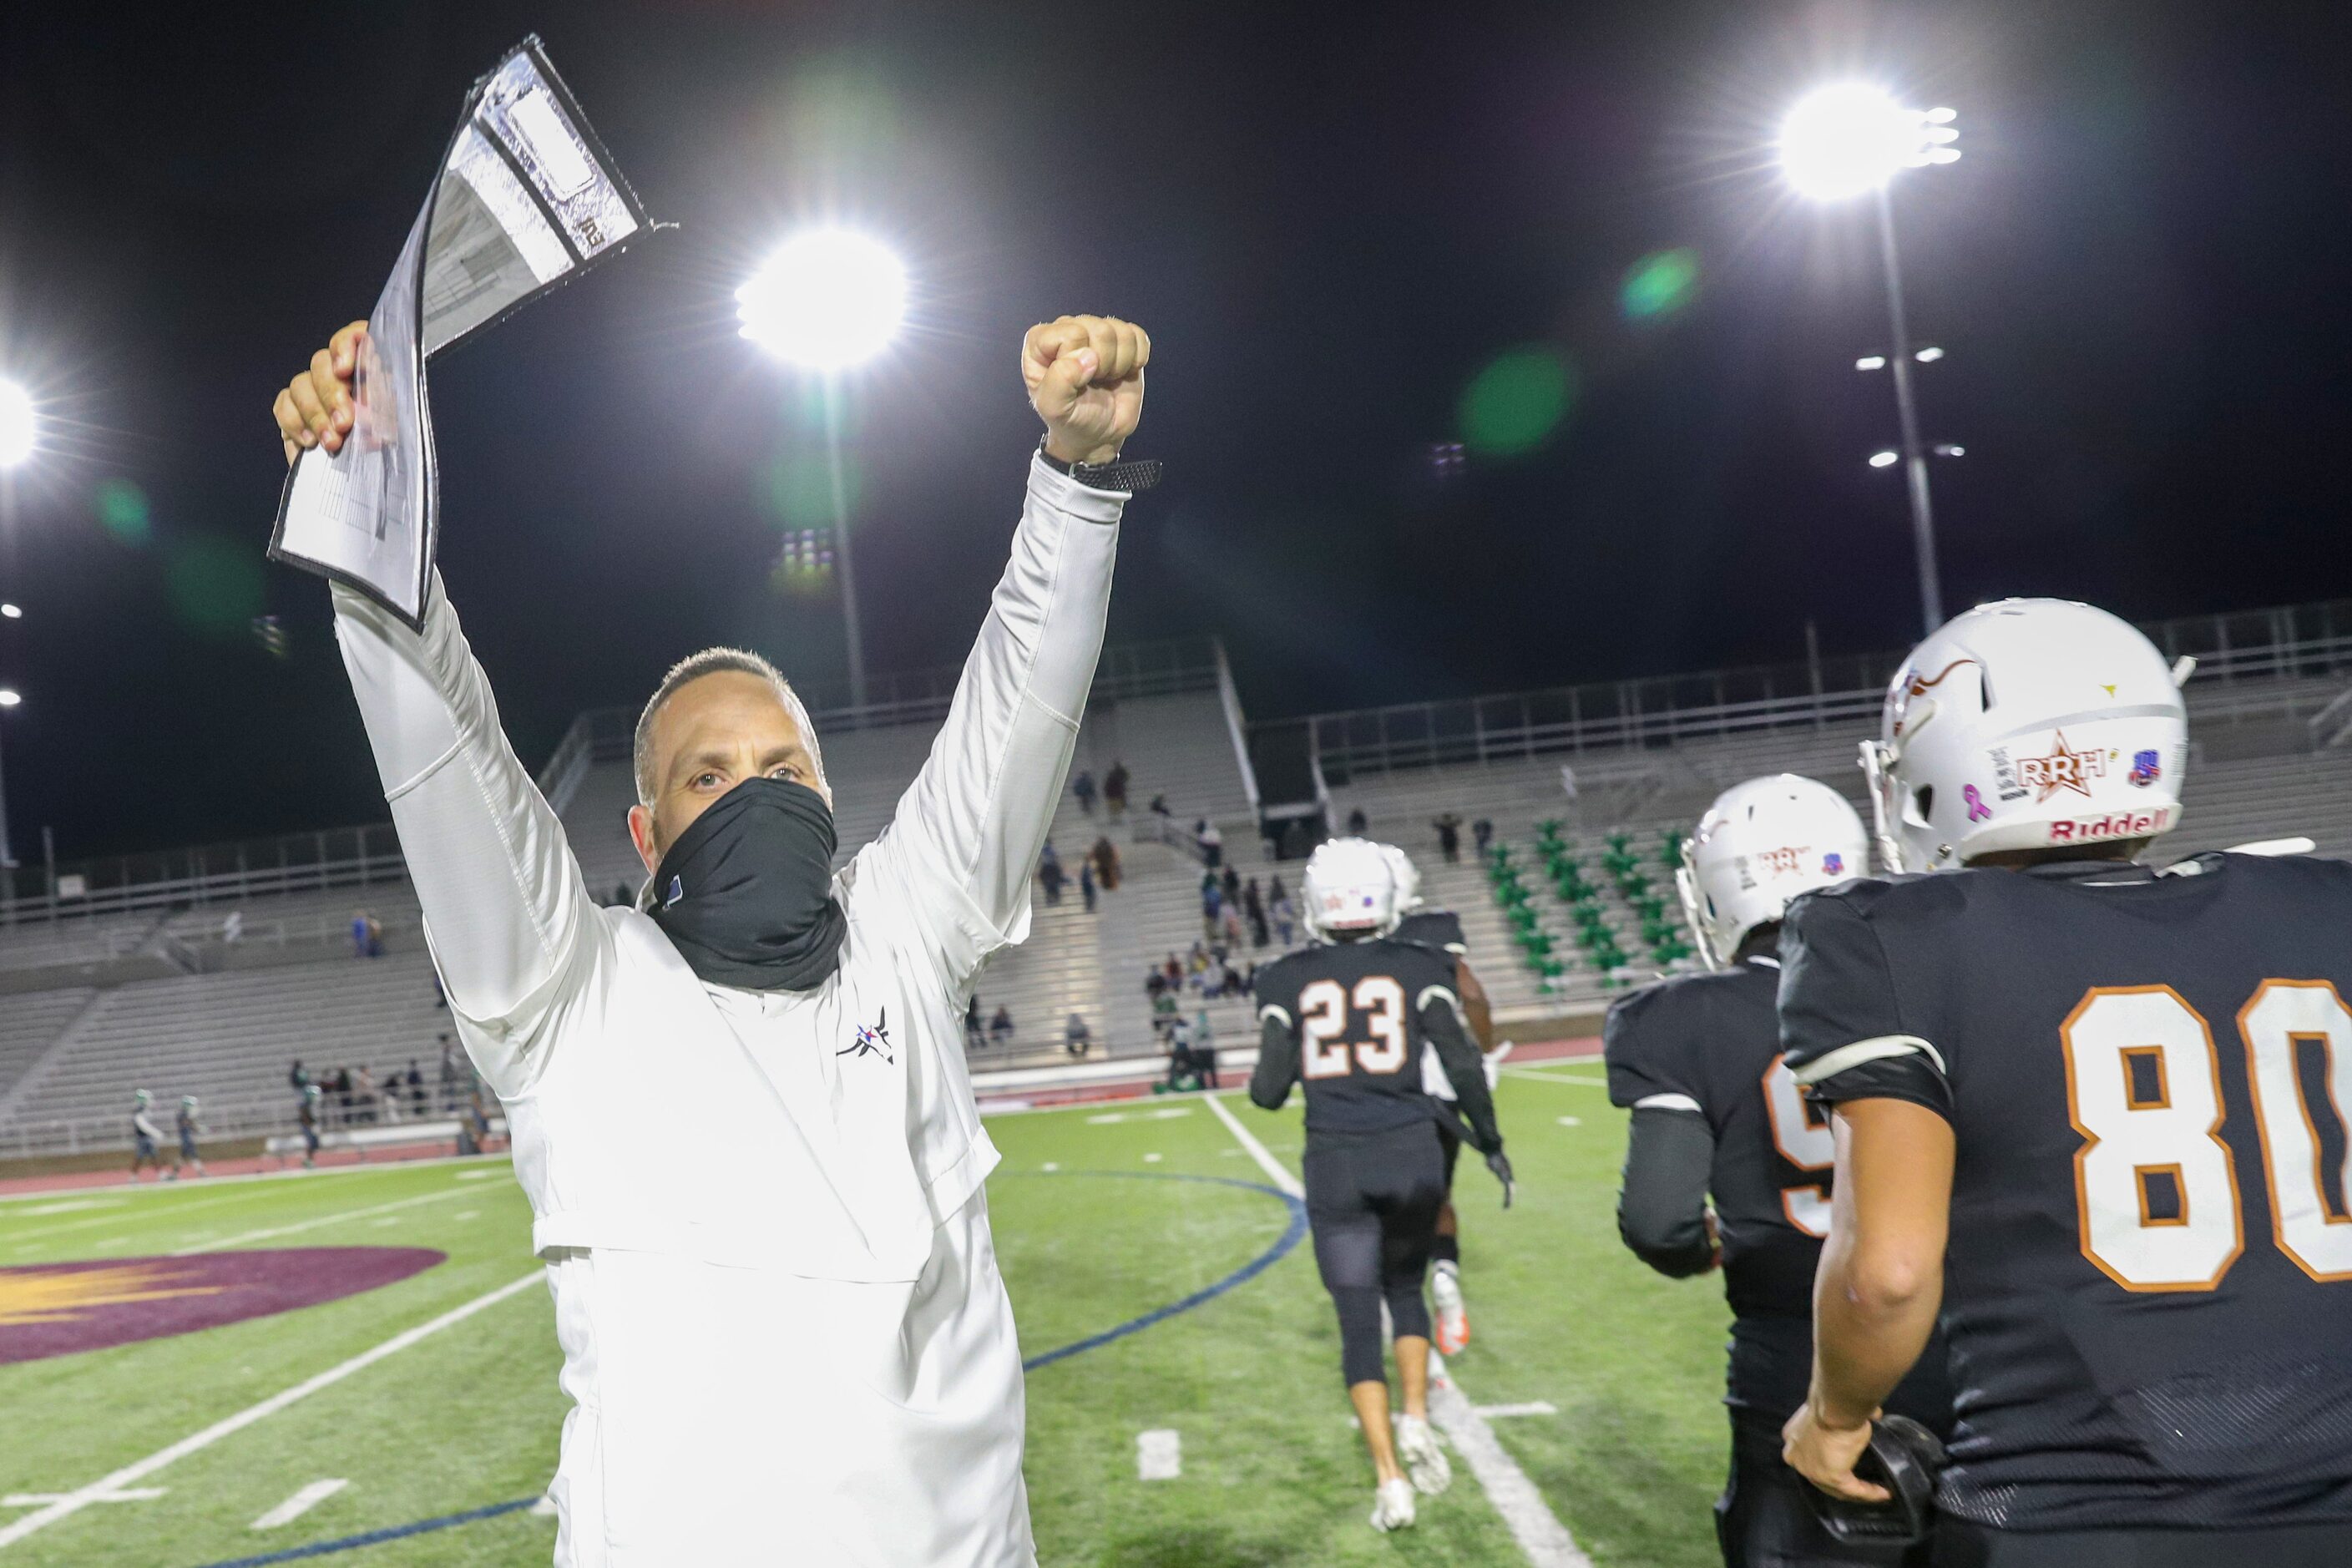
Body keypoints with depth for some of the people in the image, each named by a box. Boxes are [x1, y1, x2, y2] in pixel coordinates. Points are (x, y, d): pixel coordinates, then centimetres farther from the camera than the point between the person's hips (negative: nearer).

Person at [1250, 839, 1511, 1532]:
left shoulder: (1286, 981, 1)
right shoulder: (1418, 969, -1)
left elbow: (1269, 1090, -2)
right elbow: (1464, 1064, -6)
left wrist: (1259, 1080, 21)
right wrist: (1491, 1142, 7)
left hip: (1336, 1164, 0)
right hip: (1412, 1154, 1)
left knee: (1358, 1322, 7)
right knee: (1405, 1289, 25)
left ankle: (1390, 1480, 3)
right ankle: (1416, 1419, 8)